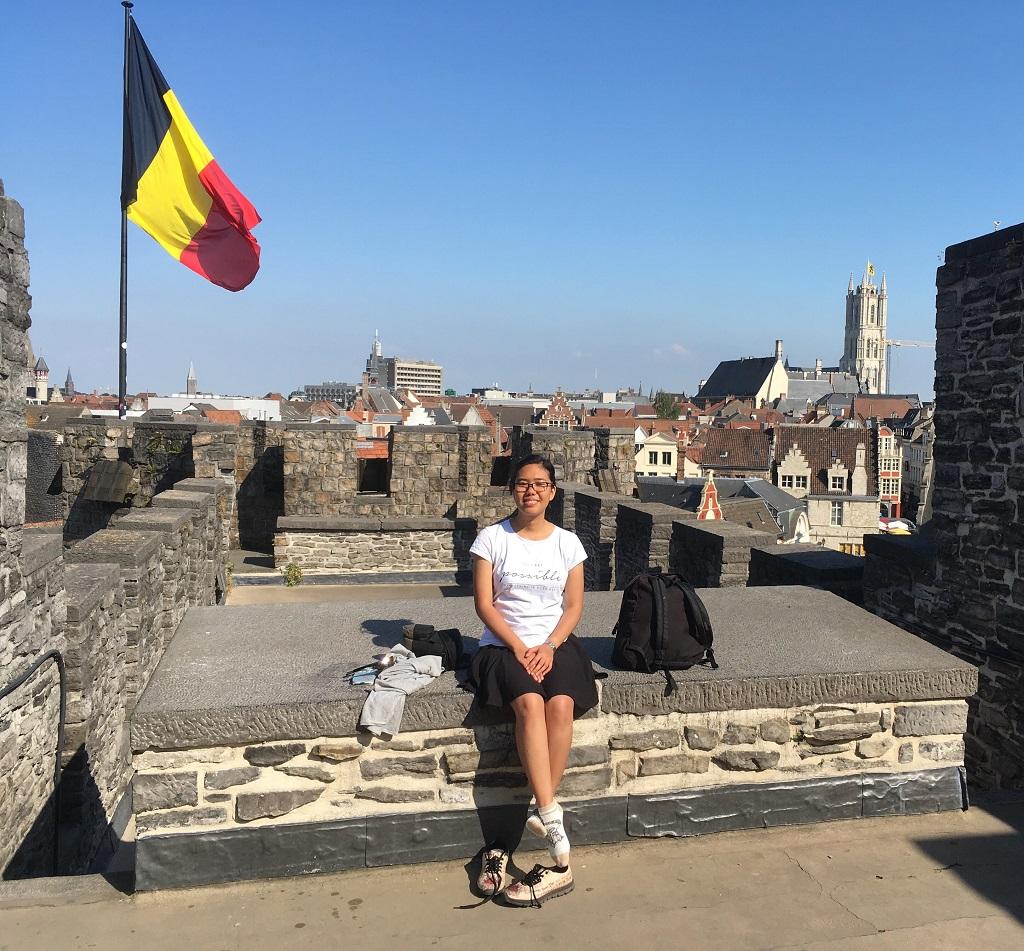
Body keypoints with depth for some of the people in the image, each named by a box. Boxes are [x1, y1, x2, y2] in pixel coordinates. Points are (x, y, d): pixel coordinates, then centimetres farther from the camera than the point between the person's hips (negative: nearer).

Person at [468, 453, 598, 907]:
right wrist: (518, 647, -13)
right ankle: (553, 822, -31)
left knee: (561, 705, -30)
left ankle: (542, 814, -20)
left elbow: (574, 606, 6)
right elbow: (484, 603, -3)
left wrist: (549, 646, -11)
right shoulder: (492, 538, 0)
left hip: (554, 644, 2)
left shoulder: (568, 542, 6)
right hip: (504, 645, -2)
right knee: (530, 703, -32)